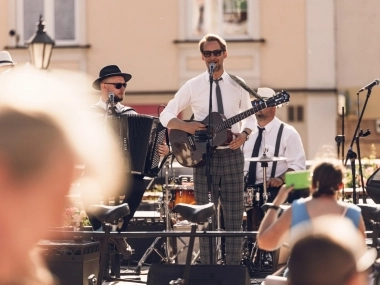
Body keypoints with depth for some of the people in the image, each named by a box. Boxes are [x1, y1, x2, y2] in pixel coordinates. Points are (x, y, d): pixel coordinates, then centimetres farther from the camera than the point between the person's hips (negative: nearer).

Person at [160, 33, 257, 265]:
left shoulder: (237, 85, 5)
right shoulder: (193, 86, 1)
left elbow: (250, 116, 13)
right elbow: (166, 115, 3)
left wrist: (245, 133, -7)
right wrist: (185, 126, -15)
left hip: (232, 154, 1)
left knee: (234, 216, 2)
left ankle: (233, 269, 6)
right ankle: (207, 270, 8)